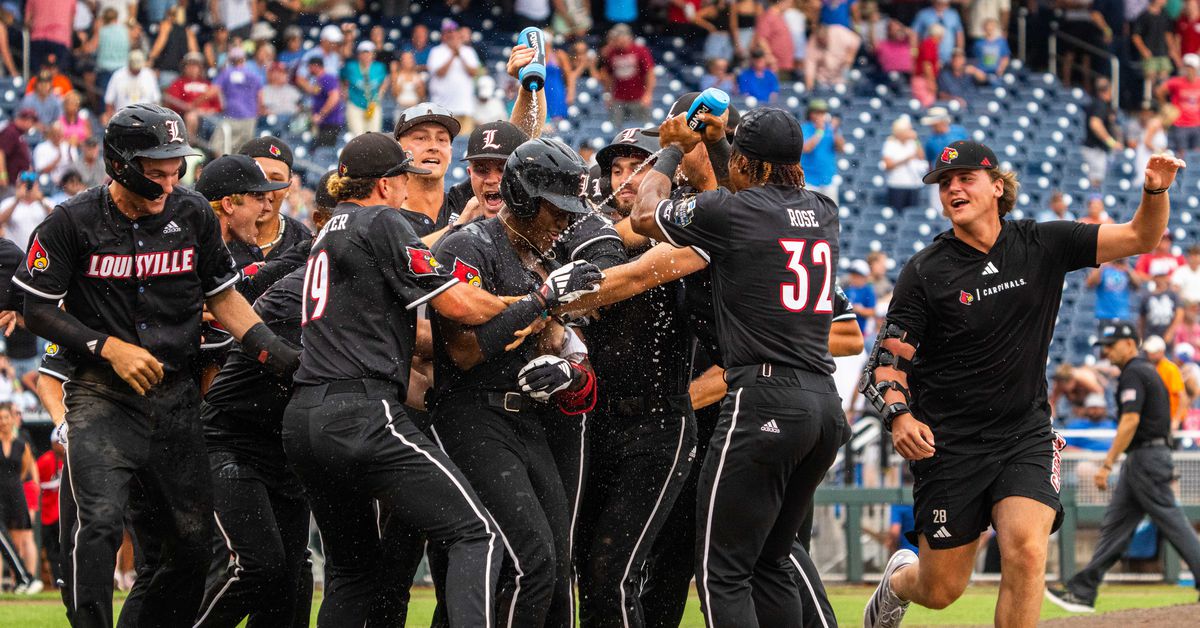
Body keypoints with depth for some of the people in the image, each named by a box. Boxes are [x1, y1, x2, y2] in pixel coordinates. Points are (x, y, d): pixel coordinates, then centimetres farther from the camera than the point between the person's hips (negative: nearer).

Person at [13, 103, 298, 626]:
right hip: (101, 396, -4)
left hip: (174, 396, 4)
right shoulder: (74, 221, -8)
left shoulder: (192, 214, 3)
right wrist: (109, 347, -14)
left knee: (193, 539, 5)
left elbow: (221, 295, 13)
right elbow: (37, 309, -4)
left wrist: (271, 348, 0)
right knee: (100, 524, -22)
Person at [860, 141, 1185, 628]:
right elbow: (887, 360, -7)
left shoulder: (1041, 245, 1)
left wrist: (1156, 190, -21)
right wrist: (898, 415, -27)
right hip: (949, 443, -1)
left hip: (1025, 436, 2)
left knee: (1026, 550, -24)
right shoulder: (925, 272, -7)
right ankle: (899, 579, 42)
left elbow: (1140, 237, 0)